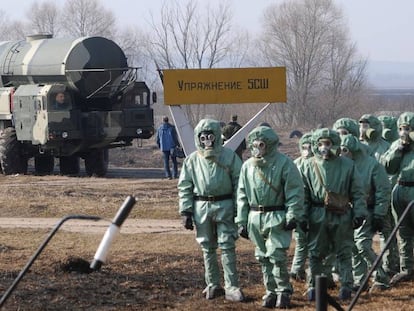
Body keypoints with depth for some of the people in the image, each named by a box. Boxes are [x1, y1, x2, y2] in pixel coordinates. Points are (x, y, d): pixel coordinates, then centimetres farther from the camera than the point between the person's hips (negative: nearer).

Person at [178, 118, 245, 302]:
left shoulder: (229, 157, -1)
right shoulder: (192, 160, 4)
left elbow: (239, 182, 1)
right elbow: (184, 187, 7)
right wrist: (185, 212, 1)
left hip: (224, 206, -2)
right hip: (201, 207, 2)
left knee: (227, 247, -4)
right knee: (208, 248, 10)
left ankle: (232, 287, -3)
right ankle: (213, 285, 20)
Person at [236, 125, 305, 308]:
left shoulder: (284, 163, -9)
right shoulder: (247, 166, 7)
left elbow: (295, 192, -9)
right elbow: (242, 195, 13)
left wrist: (293, 216, -15)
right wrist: (242, 221, 10)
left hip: (277, 218, -6)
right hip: (255, 218, 6)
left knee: (277, 255, -9)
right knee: (263, 257, 10)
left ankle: (283, 291, 5)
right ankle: (271, 291, 20)